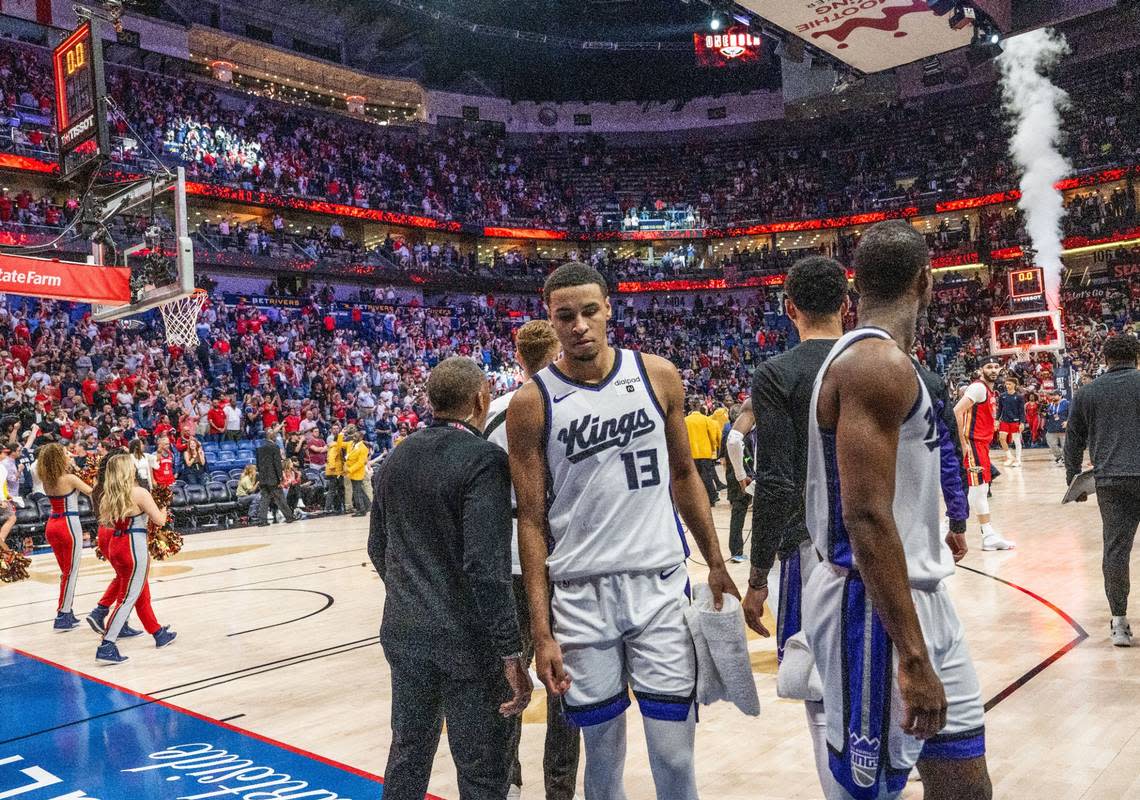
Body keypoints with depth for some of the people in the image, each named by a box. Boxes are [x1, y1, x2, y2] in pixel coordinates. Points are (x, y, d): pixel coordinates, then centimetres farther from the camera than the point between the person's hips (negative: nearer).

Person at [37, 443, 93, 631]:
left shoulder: (46, 480, 2)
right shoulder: (70, 479, -16)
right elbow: (92, 492, -4)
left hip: (52, 525, 7)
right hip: (69, 525, -7)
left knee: (65, 571, 18)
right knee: (71, 573, 2)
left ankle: (66, 613, 22)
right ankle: (62, 616, 2)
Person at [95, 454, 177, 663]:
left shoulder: (109, 496, 5)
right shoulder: (139, 493, -13)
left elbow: (106, 522, 10)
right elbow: (159, 521, -10)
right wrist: (163, 510, 11)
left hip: (115, 545, 8)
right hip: (134, 546, -8)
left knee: (142, 593, 20)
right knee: (128, 598, -2)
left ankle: (158, 633, 34)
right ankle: (106, 647, -6)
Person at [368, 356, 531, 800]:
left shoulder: (395, 459, 6)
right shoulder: (483, 459, -16)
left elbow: (378, 547, 14)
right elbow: (487, 565, -23)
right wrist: (511, 653, -19)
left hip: (405, 631, 7)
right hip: (468, 638, -7)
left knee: (408, 755, 20)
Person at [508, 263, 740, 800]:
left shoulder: (658, 377, 1)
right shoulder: (531, 404, -5)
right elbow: (532, 521, -3)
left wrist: (716, 563, 11)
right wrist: (540, 630, -6)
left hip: (661, 585, 1)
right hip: (580, 595, -1)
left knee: (674, 753, 5)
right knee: (602, 751, 11)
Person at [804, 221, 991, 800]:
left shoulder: (880, 361, 14)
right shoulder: (877, 363, -19)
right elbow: (867, 517, -26)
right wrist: (912, 656, -25)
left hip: (920, 596, 10)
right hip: (878, 608, -10)